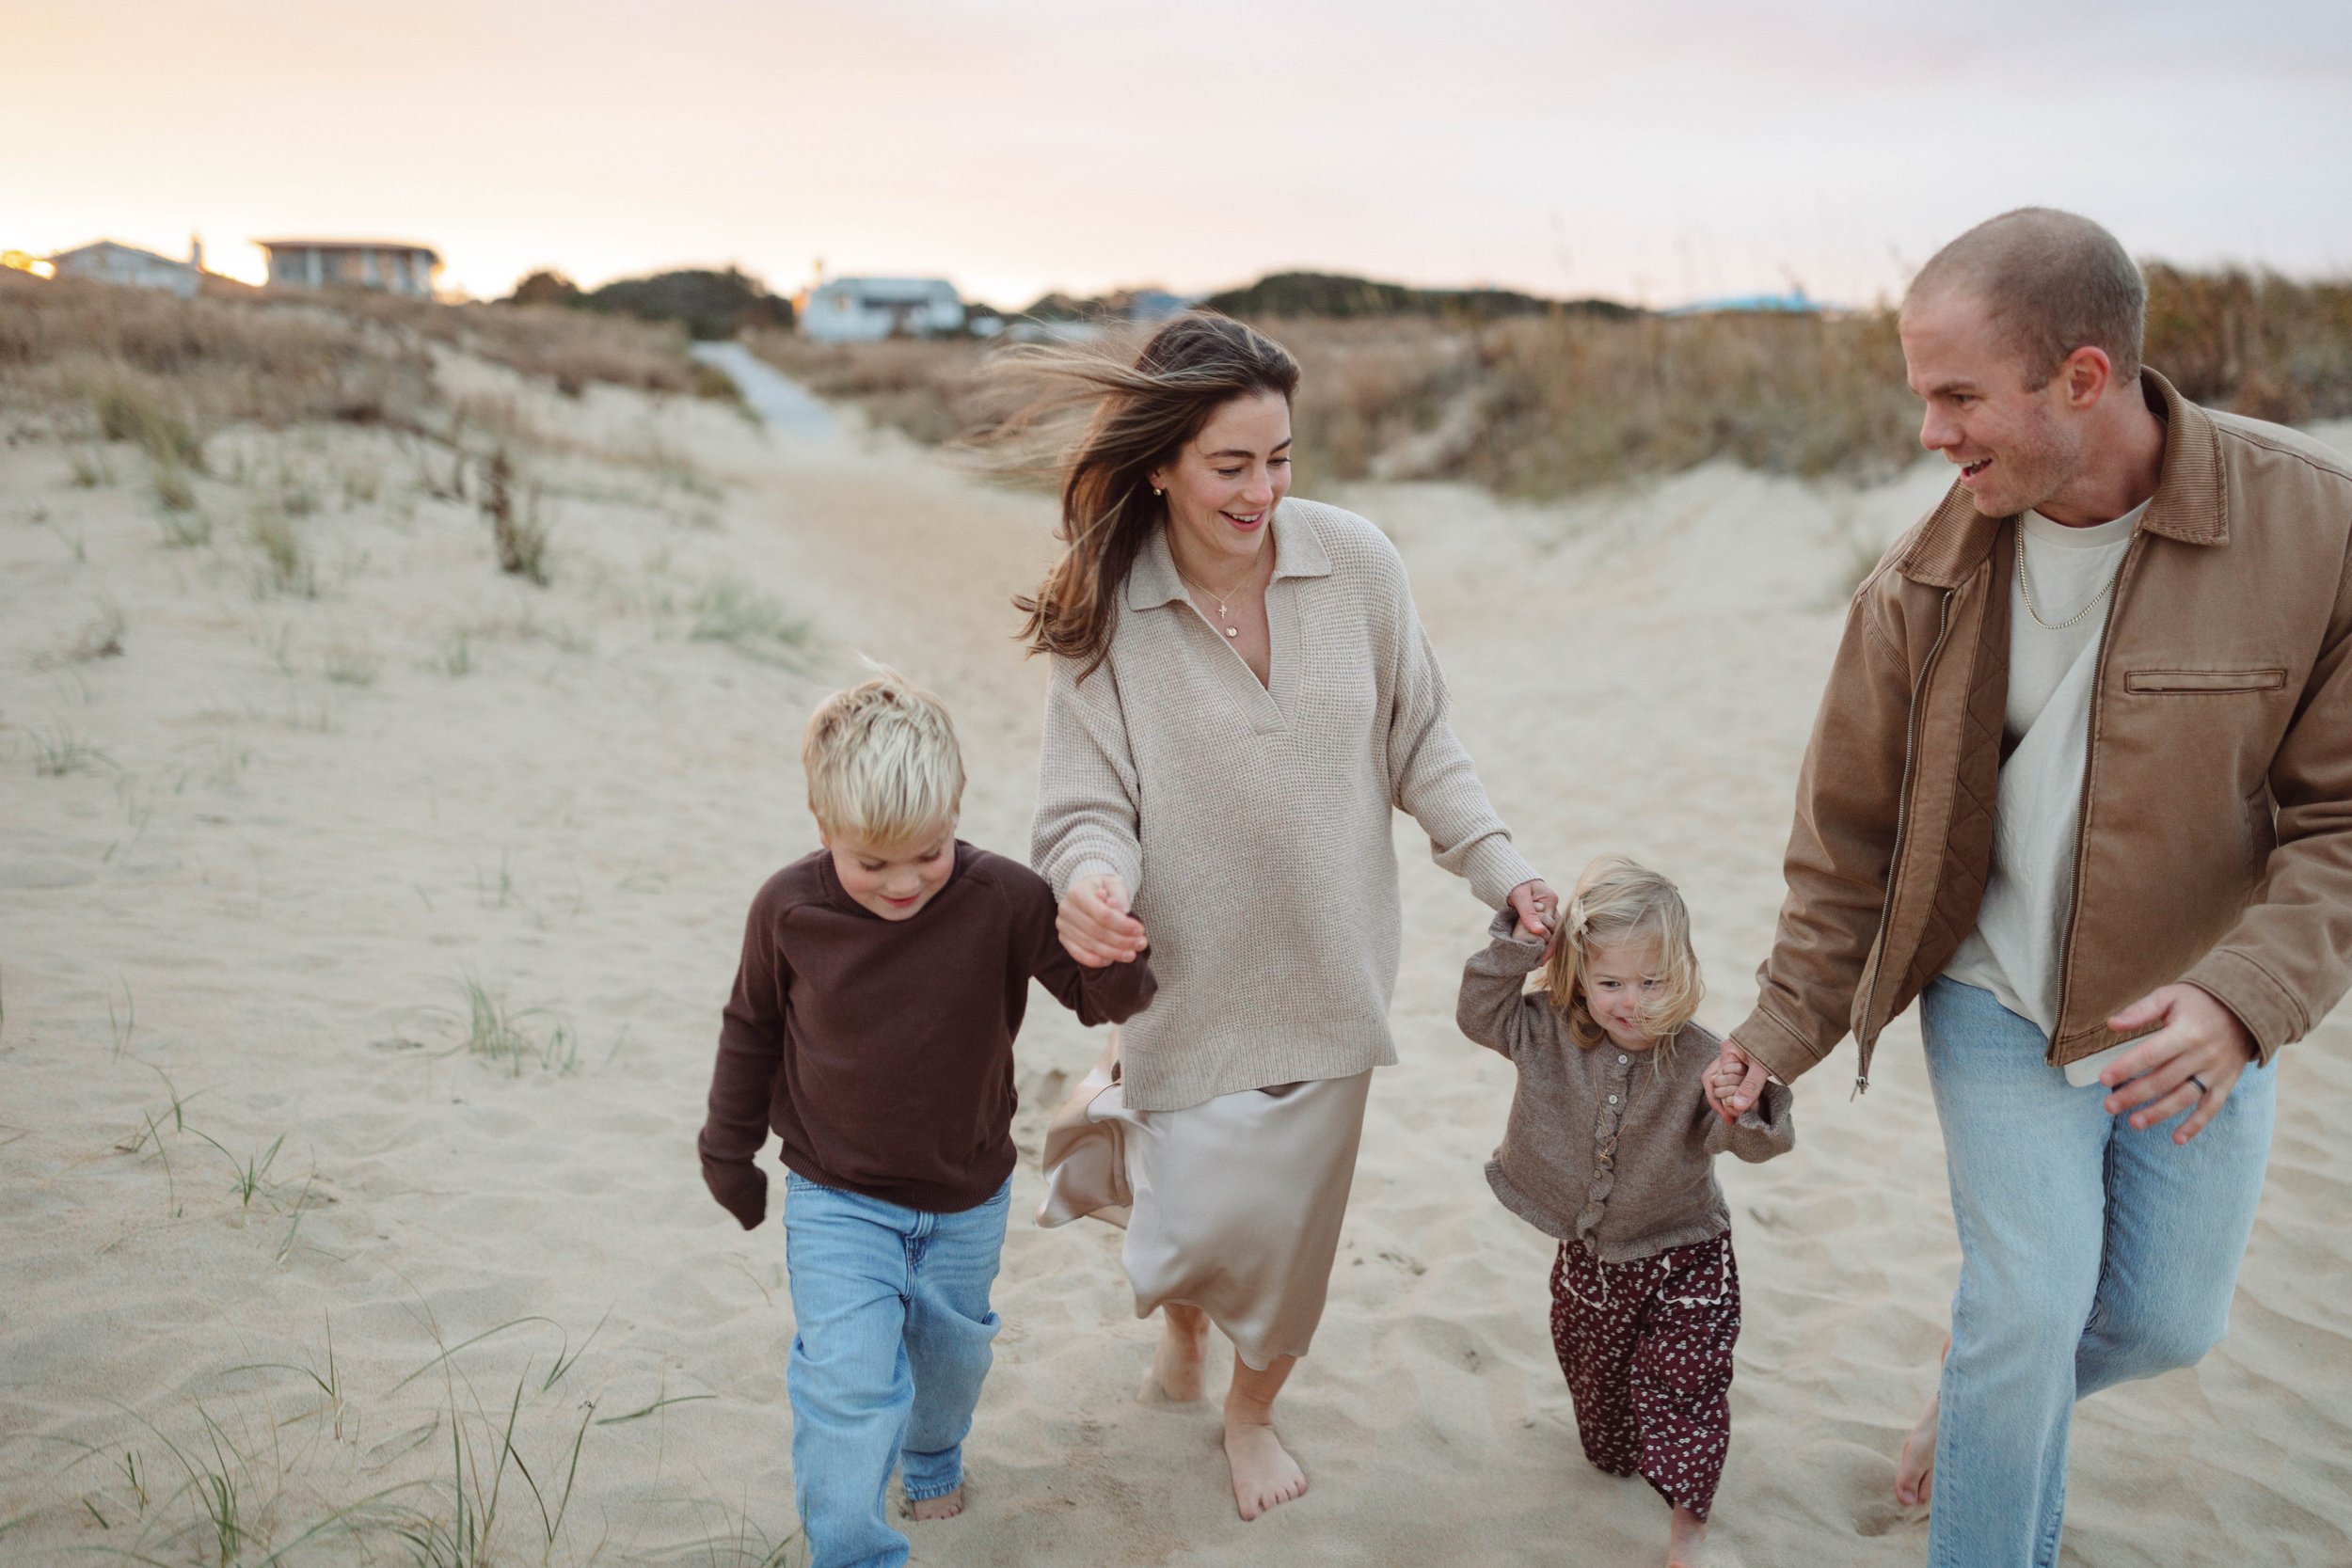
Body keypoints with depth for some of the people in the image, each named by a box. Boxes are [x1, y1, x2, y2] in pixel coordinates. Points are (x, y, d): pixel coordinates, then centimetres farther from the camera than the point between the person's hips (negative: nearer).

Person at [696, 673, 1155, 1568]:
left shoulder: (1003, 900, -21)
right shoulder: (788, 910, -17)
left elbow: (1101, 996, -18)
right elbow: (752, 1026, 0)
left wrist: (1113, 952, -42)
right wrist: (728, 1148, 9)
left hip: (967, 1203, 2)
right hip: (837, 1202, -1)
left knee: (951, 1356, 23)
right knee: (849, 1381, -11)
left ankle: (932, 1455, 56)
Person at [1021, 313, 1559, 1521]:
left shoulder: (1355, 562, -10)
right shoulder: (1104, 611, -13)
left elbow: (1419, 746, 1)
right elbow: (1092, 803, -12)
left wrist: (1498, 865, -7)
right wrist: (1092, 880, -33)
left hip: (1329, 967, 2)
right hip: (1194, 978, -1)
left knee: (1296, 1217, 13)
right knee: (1207, 1220, 0)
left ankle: (1252, 1408, 44)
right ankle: (1181, 1311, 42)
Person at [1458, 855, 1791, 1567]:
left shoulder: (1699, 1062, -26)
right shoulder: (1551, 1036, -13)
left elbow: (1759, 1141, -32)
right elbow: (1481, 1014, -8)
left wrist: (1747, 1105, -57)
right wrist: (1515, 946, -21)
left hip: (1681, 1259, -4)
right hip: (1588, 1255, 4)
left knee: (1681, 1387, 0)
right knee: (1593, 1375, 22)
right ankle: (1616, 1457, 52)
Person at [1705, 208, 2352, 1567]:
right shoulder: (1926, 584, -12)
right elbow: (1852, 832, -2)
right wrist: (1786, 1027, -2)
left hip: (2198, 1014, 1)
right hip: (1999, 1003, 0)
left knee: (2168, 1321, 12)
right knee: (2027, 1304, -5)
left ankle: (1993, 1407, 45)